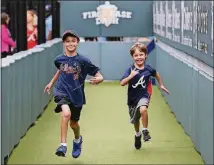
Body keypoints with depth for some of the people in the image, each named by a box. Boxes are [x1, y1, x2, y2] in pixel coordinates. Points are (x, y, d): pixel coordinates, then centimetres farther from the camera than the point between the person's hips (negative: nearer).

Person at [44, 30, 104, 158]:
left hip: (76, 95, 0)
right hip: (62, 91, 0)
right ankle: (63, 145, -23)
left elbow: (99, 76, -11)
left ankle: (78, 140, 52)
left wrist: (98, 79, -33)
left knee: (74, 123, 16)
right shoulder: (59, 59, -4)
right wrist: (51, 83, 26)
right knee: (66, 113, -30)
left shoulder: (83, 61, -12)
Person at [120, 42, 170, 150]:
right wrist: (131, 76, -36)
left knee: (143, 109, -35)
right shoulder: (130, 70, -14)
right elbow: (122, 83, -25)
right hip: (132, 98, 2)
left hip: (144, 96, -2)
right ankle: (137, 135, 51)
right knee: (135, 120, 19)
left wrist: (161, 85, 21)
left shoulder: (148, 69, -9)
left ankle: (145, 131, -14)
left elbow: (156, 74, 15)